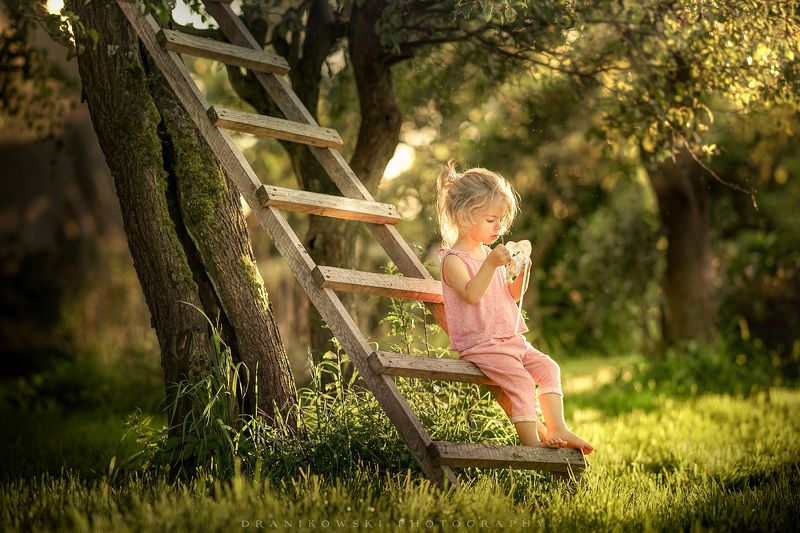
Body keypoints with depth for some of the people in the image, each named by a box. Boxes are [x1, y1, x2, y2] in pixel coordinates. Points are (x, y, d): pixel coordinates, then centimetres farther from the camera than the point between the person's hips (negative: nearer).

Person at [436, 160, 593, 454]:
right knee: (521, 381, -22)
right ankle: (531, 441, -18)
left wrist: (522, 272, 0)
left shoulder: (491, 255, 15)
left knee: (548, 368, 0)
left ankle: (556, 428, 3)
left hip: (511, 339, 9)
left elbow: (512, 296, 18)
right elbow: (471, 294, -27)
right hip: (480, 345, -8)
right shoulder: (453, 260, -10)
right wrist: (490, 264, -35)